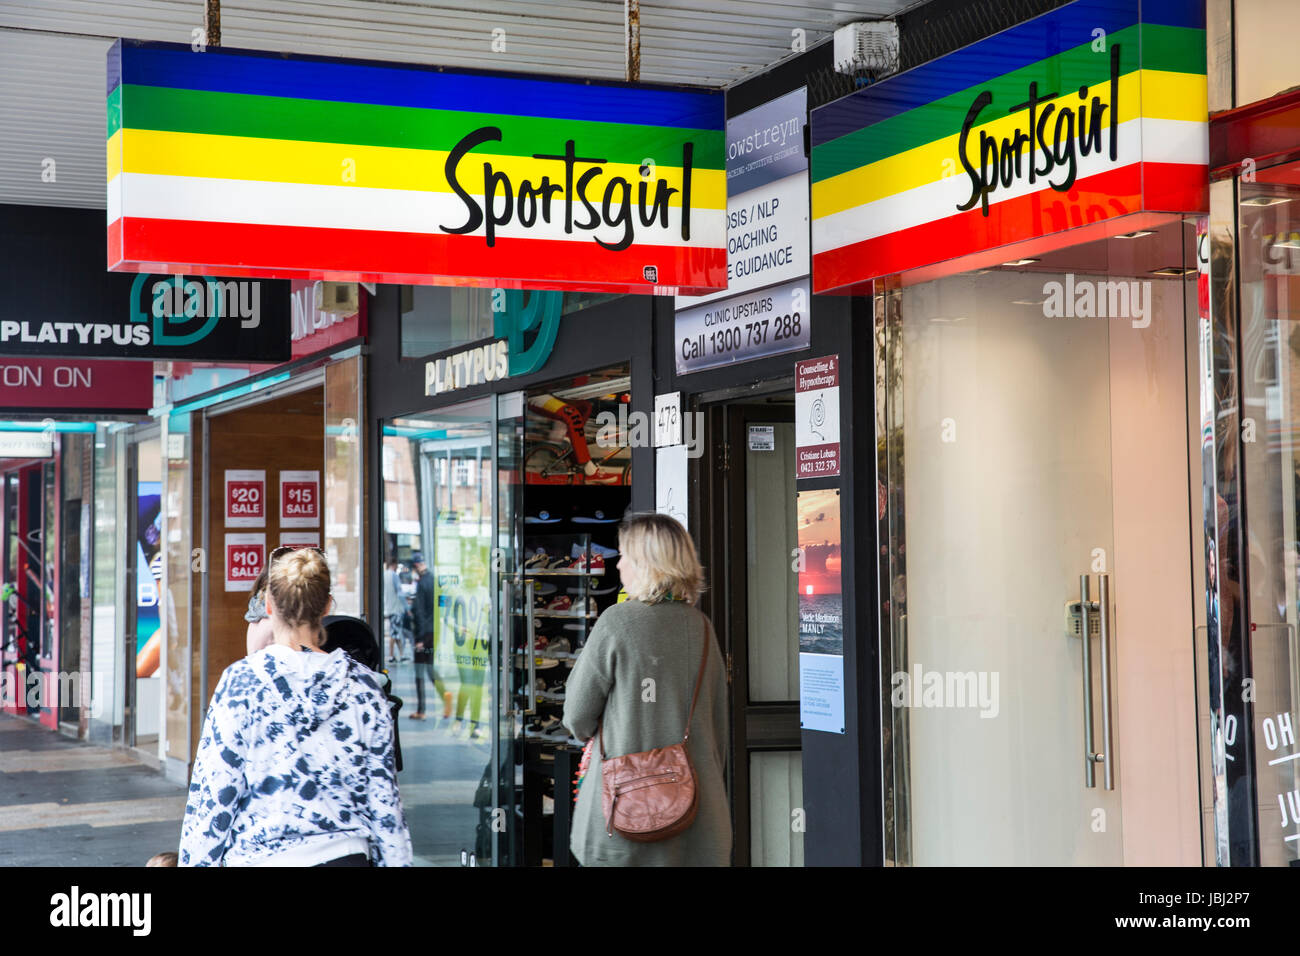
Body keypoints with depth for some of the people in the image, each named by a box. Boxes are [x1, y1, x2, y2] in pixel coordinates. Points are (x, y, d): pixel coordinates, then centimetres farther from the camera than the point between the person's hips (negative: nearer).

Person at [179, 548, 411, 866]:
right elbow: (383, 796, 4)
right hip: (346, 854, 2)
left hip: (259, 856, -2)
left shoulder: (240, 681, -7)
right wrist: (396, 861, 13)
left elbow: (213, 792, -5)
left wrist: (195, 861, 4)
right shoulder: (363, 685, 0)